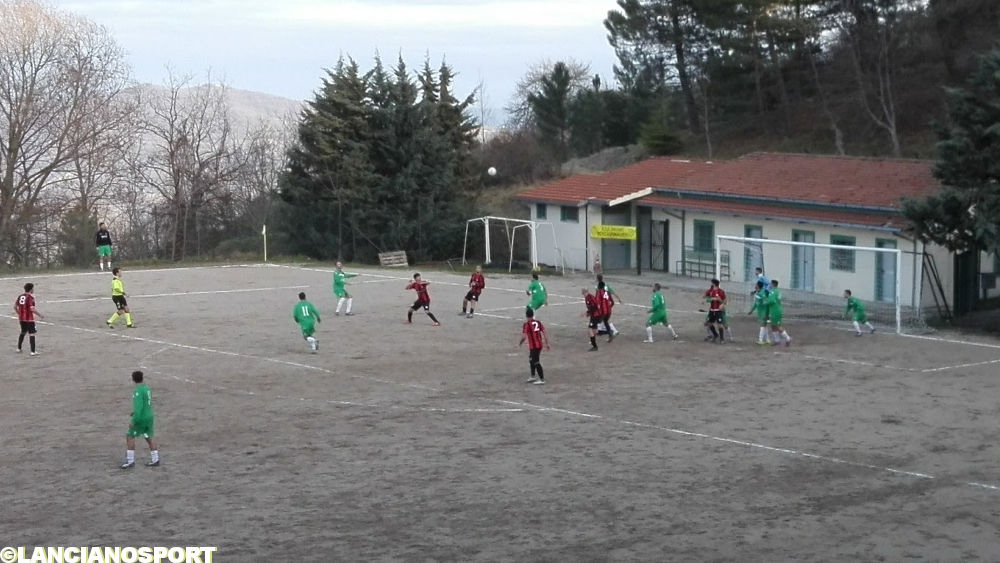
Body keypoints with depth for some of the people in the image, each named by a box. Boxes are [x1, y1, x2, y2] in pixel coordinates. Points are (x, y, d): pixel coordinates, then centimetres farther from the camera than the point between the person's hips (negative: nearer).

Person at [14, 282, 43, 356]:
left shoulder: (20, 296, 6)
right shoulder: (30, 297, -15)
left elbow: (15, 306, 10)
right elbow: (32, 309, -23)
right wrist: (40, 315, -12)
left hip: (21, 318, 7)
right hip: (29, 319, -7)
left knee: (23, 332, 24)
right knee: (31, 334, -2)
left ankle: (19, 348, 30)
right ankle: (33, 351, -5)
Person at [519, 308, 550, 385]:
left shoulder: (526, 324, -13)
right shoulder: (538, 322, 6)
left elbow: (524, 336, -17)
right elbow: (544, 333, 5)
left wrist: (520, 343, 2)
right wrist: (546, 344, 10)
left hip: (533, 346, -8)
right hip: (539, 345, 8)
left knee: (536, 363, -1)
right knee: (531, 360, 25)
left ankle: (542, 380, 1)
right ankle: (533, 376, 34)